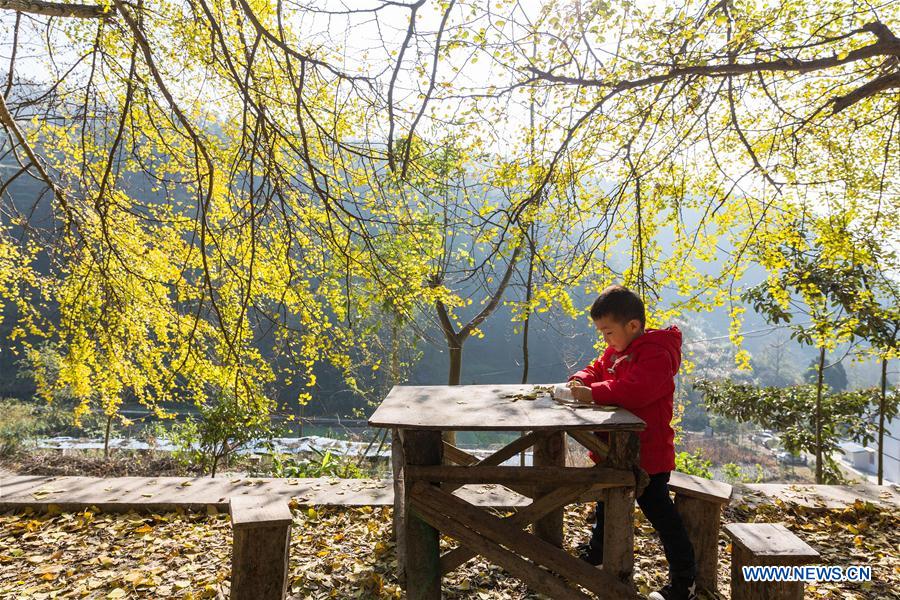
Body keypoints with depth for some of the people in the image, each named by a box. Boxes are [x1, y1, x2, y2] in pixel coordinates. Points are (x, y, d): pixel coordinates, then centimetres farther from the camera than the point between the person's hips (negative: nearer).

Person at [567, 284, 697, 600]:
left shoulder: (655, 355, -24)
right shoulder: (616, 351, 6)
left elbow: (636, 390, -38)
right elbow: (598, 369, 14)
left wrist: (594, 393, -36)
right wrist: (581, 380, -8)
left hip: (646, 454, -10)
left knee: (660, 514, 1)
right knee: (607, 502, 27)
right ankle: (595, 552, 49)